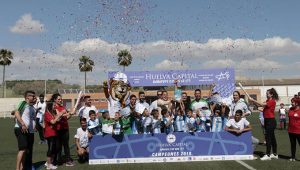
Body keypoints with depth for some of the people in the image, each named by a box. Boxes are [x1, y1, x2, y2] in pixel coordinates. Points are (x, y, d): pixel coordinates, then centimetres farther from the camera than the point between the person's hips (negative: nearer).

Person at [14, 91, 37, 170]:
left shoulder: (33, 107, 19)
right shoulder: (23, 103, -7)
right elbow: (16, 113, -19)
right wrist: (23, 124, -26)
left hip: (30, 131, 9)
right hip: (21, 129, -9)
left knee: (28, 150, 11)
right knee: (23, 149, -16)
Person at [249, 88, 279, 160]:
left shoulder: (272, 101, -13)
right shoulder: (267, 101, 14)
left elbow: (262, 104, -23)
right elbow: (259, 105, 5)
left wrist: (253, 100, -22)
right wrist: (253, 101, -9)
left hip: (271, 121, -9)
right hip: (267, 120, 9)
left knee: (268, 137, -8)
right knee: (272, 137, 14)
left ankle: (268, 155, -4)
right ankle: (275, 154, 23)